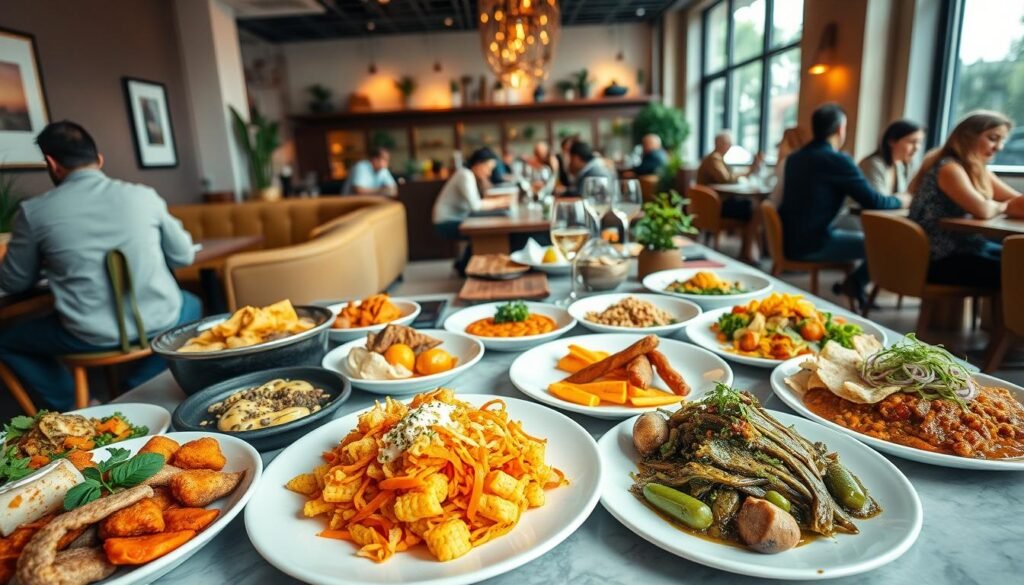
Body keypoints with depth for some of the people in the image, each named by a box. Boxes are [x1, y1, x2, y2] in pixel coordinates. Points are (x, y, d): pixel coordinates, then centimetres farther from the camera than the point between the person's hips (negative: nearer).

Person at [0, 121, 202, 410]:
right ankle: (138, 390, 23)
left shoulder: (34, 211, -2)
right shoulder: (143, 195, 0)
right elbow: (184, 256, 10)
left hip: (89, 337, 0)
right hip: (159, 323, 1)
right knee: (191, 305, 34)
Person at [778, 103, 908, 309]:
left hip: (790, 239, 9)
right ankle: (853, 284, 17)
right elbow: (874, 203, -10)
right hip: (812, 244, -8)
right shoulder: (838, 160, -13)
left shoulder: (794, 158, 10)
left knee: (860, 235, 26)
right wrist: (900, 200, 12)